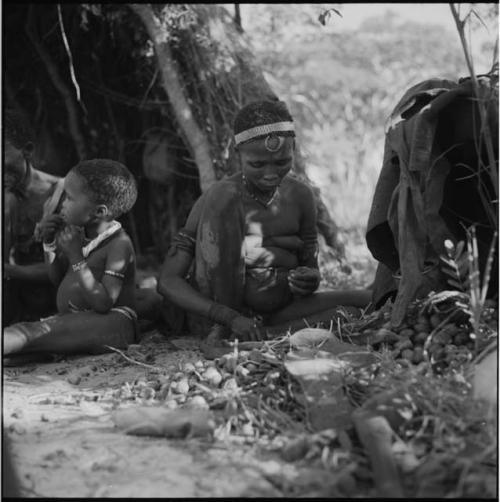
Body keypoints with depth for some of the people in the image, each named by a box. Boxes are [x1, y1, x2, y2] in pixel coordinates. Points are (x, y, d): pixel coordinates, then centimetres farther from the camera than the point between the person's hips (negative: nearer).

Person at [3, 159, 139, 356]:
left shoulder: (119, 244, -14)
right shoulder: (78, 232, 11)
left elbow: (103, 304, -21)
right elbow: (57, 279, 23)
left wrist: (76, 256, -22)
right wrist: (50, 243, 6)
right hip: (71, 320, 10)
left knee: (32, 332, -35)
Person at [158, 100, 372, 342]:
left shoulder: (300, 196, 4)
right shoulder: (219, 198, -10)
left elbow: (310, 265, 14)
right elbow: (168, 281, -12)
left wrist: (311, 278, -13)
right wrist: (231, 317, -27)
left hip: (283, 312, 4)